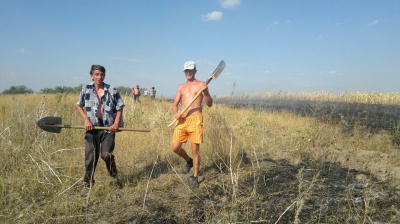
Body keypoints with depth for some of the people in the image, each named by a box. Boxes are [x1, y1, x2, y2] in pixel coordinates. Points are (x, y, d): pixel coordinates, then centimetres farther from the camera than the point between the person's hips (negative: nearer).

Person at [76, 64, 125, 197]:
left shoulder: (112, 90, -2)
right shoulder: (86, 89, 2)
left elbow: (120, 107, 5)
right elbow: (79, 105, 12)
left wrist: (116, 123, -5)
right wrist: (86, 120, -1)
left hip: (108, 127, -1)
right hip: (92, 127, 2)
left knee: (106, 154, -8)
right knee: (90, 157, 3)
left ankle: (114, 176, 20)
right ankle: (88, 184, 19)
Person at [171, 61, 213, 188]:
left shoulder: (201, 85, 5)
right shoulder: (181, 87, 19)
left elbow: (209, 104, -1)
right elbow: (175, 104, 16)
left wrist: (205, 92, -19)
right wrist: (175, 113, -6)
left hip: (195, 119, -5)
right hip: (182, 120, 5)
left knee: (195, 150, -3)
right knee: (175, 147, 1)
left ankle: (195, 177, 13)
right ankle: (189, 161, 32)